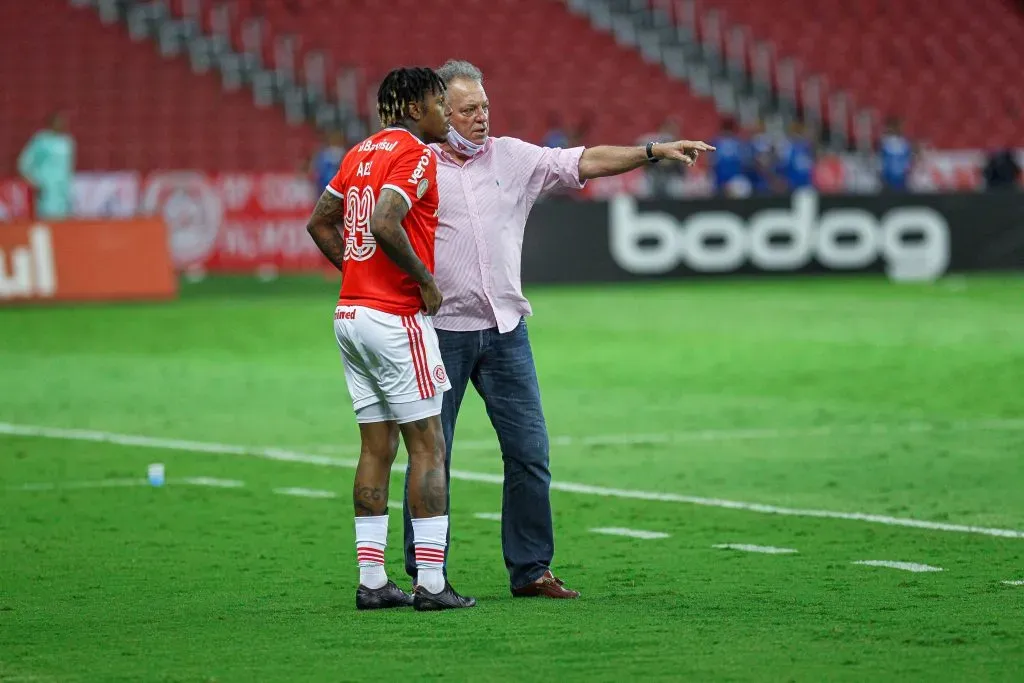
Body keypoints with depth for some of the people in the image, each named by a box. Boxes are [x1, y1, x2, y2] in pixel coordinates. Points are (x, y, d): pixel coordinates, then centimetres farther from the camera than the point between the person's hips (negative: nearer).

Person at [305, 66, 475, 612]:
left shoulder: (361, 152, 14)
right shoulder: (415, 154, -12)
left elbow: (320, 223, 19)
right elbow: (384, 224, -25)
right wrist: (426, 280, -14)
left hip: (351, 314, 8)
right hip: (396, 319, -8)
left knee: (376, 448, 10)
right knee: (428, 447, -3)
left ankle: (371, 581, 10)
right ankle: (431, 583, -5)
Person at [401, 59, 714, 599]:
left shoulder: (513, 156, 8)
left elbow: (585, 163, 4)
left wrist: (654, 152, -4)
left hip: (506, 330, 4)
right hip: (441, 331, -4)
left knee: (529, 452, 1)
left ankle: (530, 570, 10)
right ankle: (424, 573, 9)